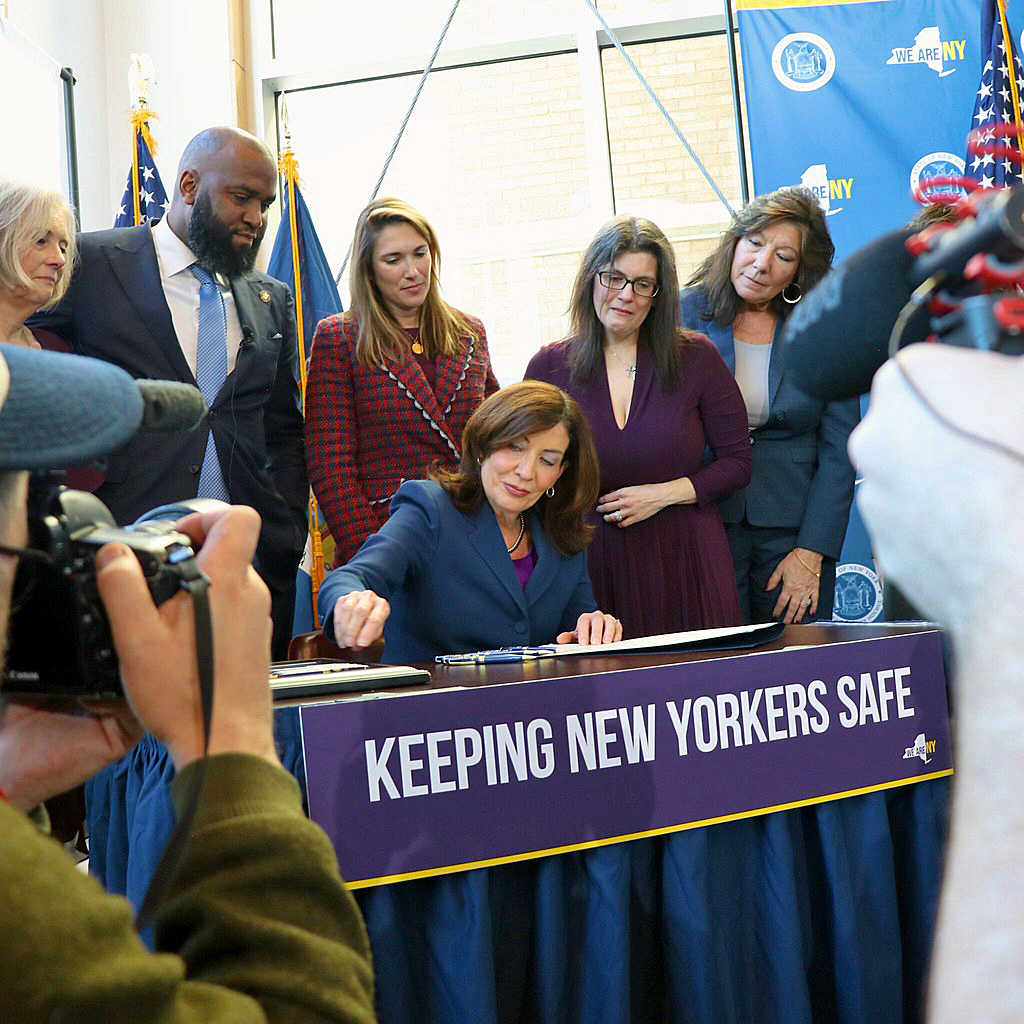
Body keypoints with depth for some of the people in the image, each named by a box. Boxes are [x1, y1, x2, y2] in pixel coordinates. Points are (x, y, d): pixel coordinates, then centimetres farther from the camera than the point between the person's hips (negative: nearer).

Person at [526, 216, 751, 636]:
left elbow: (737, 462, 3)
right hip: (592, 561, 0)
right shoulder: (549, 366, 3)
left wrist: (662, 494, -8)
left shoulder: (695, 357, 1)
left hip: (685, 559, 0)